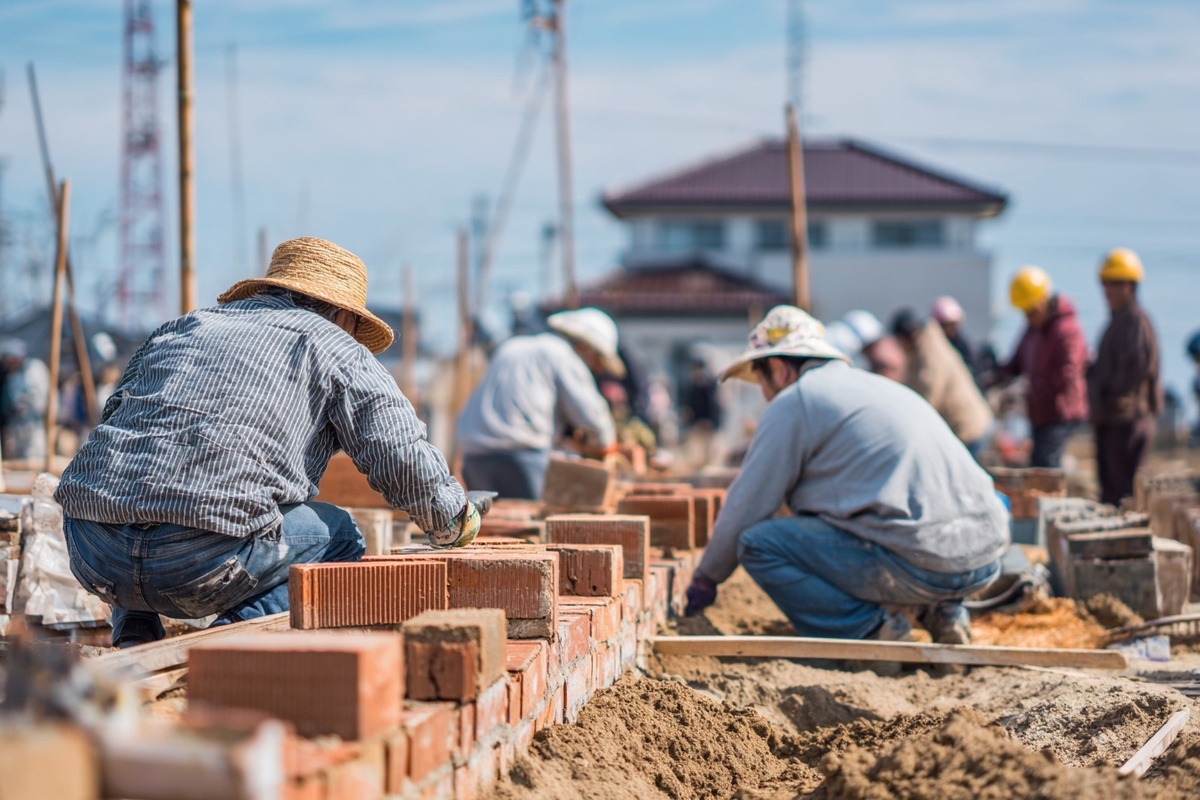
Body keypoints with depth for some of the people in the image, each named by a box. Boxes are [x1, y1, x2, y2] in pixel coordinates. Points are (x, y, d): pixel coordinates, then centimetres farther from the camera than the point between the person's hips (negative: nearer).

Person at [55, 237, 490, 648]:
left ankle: (133, 632, 18)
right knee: (337, 537, 21)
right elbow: (403, 459, 6)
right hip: (204, 564, -5)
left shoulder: (179, 327, 28)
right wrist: (456, 524, 26)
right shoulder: (337, 350, 15)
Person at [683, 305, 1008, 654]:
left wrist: (705, 580, 19)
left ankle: (871, 630, -6)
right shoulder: (880, 387, 27)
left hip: (922, 566, -8)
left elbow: (745, 508, 4)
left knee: (757, 541, -2)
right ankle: (943, 611, 16)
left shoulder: (793, 402, 2)